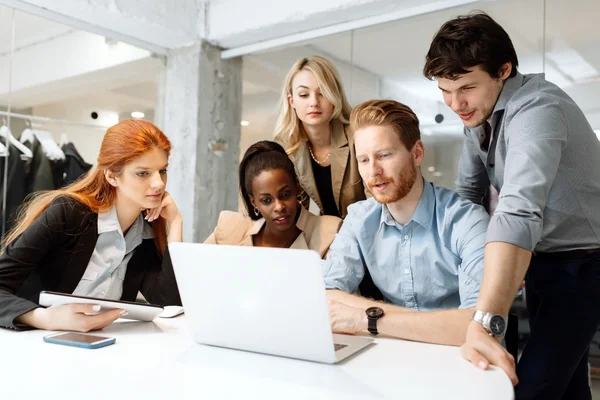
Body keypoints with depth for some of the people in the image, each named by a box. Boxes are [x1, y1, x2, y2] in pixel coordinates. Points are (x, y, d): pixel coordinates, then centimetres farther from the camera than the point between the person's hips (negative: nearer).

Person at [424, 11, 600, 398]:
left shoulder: (536, 109, -28)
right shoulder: (478, 111, -1)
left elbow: (518, 212, -42)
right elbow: (467, 192, 6)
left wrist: (484, 323, -49)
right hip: (540, 259, 8)